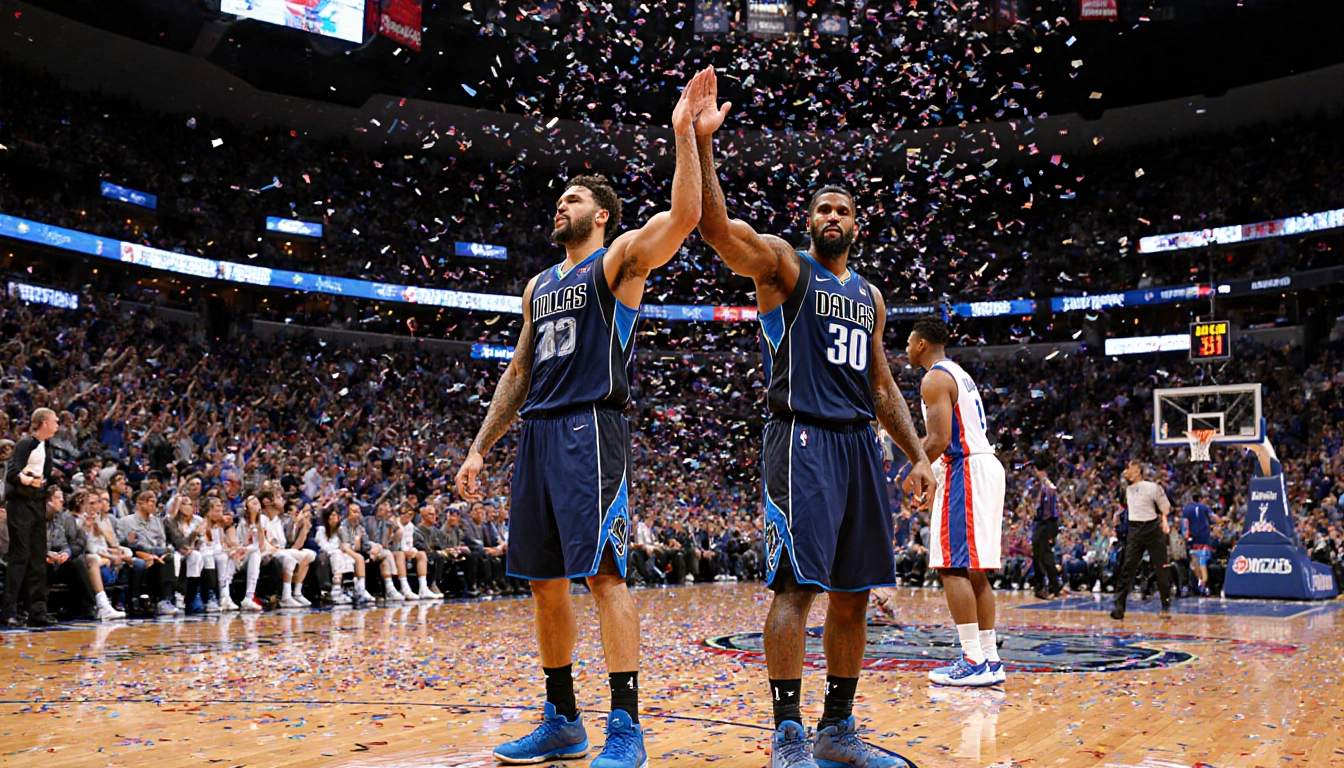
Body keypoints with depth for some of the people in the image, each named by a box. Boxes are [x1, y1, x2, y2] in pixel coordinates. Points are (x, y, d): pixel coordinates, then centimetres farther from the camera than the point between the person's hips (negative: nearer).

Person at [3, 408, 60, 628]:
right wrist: (27, 480, -34)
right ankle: (8, 612, -3)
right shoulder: (26, 443, -9)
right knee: (20, 557, -8)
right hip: (21, 504, -8)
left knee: (38, 558, 6)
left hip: (38, 504, 8)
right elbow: (11, 474, -19)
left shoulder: (46, 447, 15)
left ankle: (37, 611, 9)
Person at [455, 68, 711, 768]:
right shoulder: (539, 285, 24)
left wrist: (683, 133, -22)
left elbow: (684, 215, -16)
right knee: (545, 584, 8)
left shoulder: (619, 259, 4)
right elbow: (519, 372, 24)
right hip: (537, 434, 8)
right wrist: (479, 449, 18)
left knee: (602, 572, -13)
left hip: (590, 430, -7)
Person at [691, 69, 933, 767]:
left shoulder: (869, 297, 21)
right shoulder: (782, 264, 3)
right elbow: (716, 226, -16)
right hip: (803, 440, -7)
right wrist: (702, 142, -28)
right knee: (797, 585, -12)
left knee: (852, 594, 8)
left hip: (860, 445, 7)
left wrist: (917, 455, 15)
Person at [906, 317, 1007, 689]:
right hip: (986, 466, 10)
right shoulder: (959, 374, 22)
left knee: (952, 567, -10)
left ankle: (974, 662, -13)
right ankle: (990, 659, 13)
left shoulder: (935, 378, -9)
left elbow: (939, 440, -19)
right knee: (975, 569, 11)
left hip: (964, 470, -10)